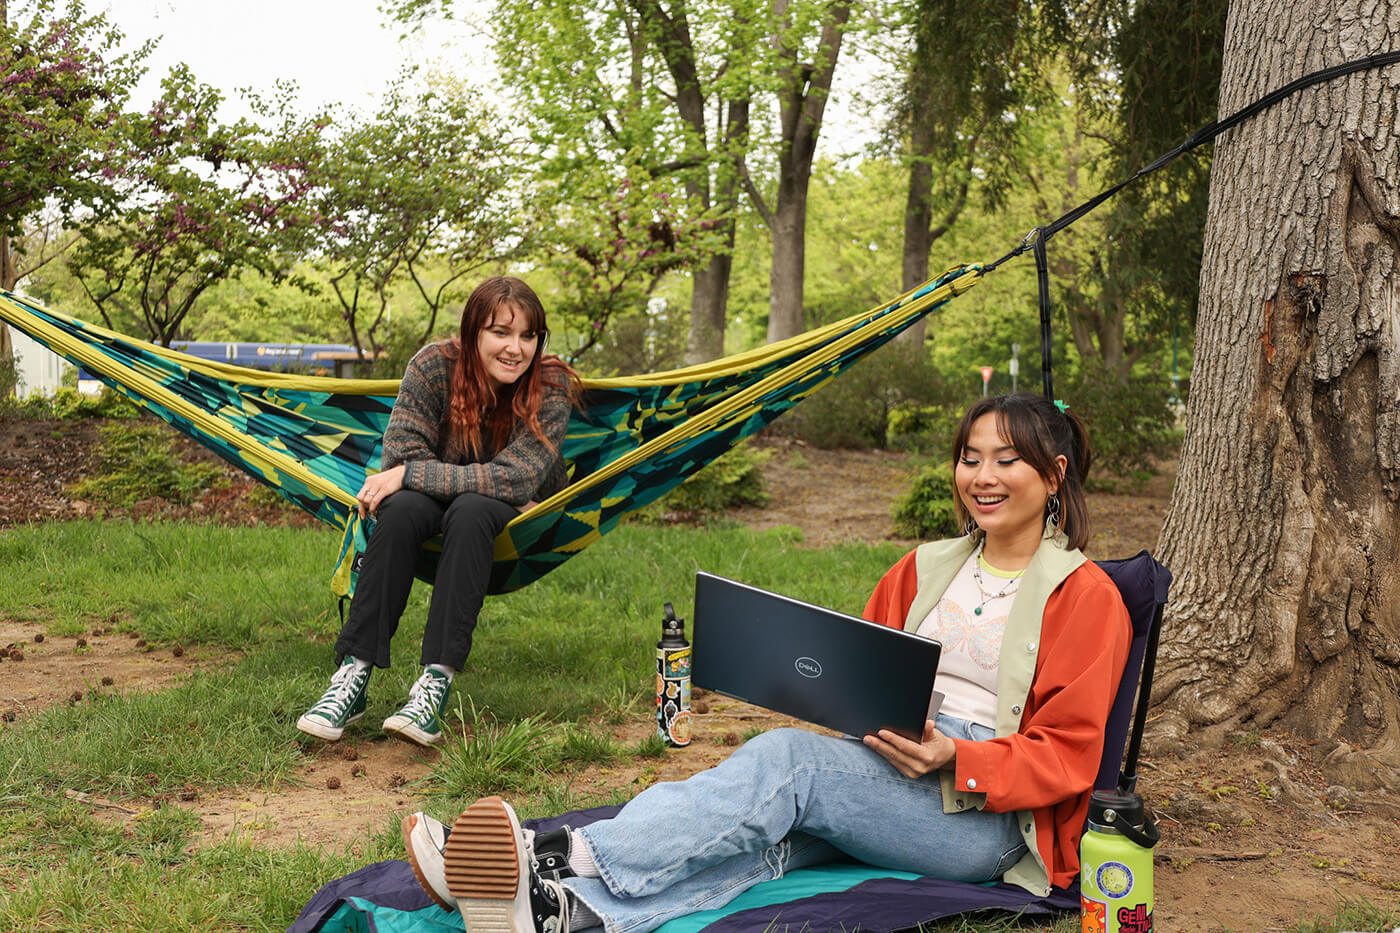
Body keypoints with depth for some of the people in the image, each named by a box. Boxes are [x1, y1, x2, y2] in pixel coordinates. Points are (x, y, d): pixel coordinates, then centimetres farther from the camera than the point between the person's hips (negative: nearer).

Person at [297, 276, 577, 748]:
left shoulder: (551, 385, -19)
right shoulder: (434, 365, -15)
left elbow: (517, 479, -27)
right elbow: (402, 456, -18)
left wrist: (411, 474, -28)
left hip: (521, 517, -2)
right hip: (437, 502, 2)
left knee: (470, 511, -35)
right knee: (400, 509, -32)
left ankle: (436, 681, -40)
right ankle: (354, 673, -31)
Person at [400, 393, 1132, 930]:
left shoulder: (1086, 595, 1)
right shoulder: (927, 567, 19)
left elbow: (1066, 758, -4)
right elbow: (863, 671, 23)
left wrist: (954, 761, -21)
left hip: (993, 818, -5)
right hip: (888, 787, 5)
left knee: (788, 757, -30)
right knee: (776, 833, -30)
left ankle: (565, 867, -43)